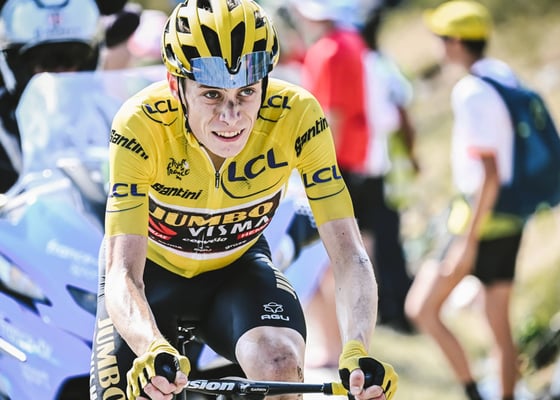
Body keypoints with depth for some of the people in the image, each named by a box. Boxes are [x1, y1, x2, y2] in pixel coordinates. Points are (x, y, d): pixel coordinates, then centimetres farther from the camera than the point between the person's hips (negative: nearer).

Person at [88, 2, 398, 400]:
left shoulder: (297, 116, -29)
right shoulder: (141, 125, -33)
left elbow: (349, 254, -30)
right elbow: (121, 274, -38)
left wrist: (357, 352, -50)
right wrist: (155, 351, -59)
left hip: (237, 266, 0)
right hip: (153, 267, 0)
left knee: (281, 365, -29)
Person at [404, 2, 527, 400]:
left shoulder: (473, 94, -19)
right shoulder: (506, 76, 7)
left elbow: (490, 176, -22)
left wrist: (468, 242, -21)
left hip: (483, 220, -8)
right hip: (512, 221, 8)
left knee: (422, 308, 0)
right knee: (500, 328, 12)